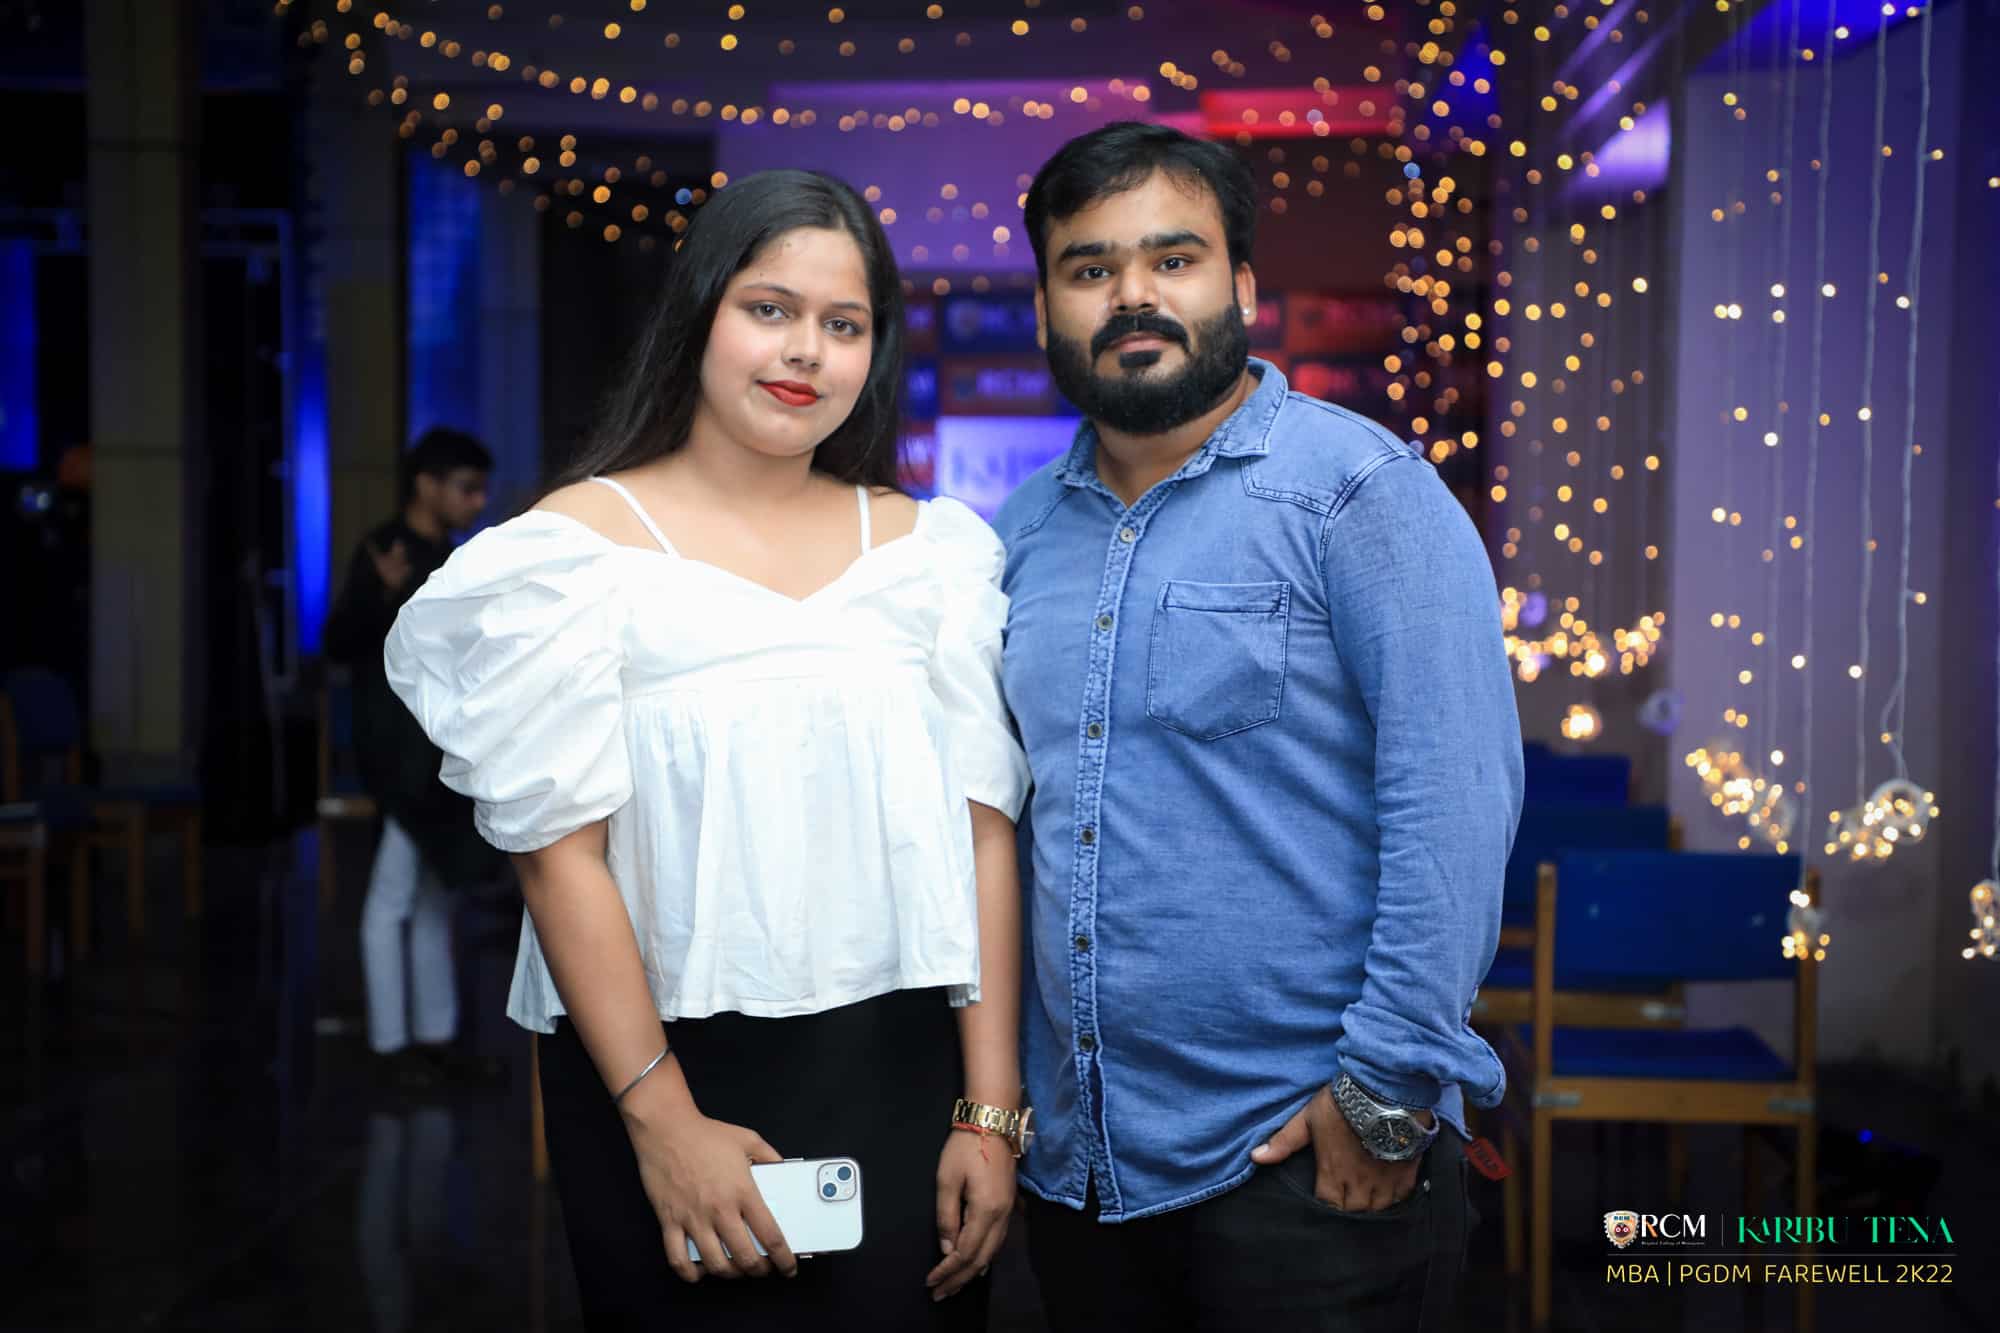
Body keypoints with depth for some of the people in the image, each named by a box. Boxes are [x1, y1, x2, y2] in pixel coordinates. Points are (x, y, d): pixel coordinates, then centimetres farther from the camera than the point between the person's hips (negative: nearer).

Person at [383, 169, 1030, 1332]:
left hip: (904, 1075, 3)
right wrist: (663, 1124, -13)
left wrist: (989, 1110, -5)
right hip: (676, 1074, -2)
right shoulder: (582, 544, -3)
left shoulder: (924, 548, 6)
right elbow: (559, 852, -8)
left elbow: (982, 833, 1)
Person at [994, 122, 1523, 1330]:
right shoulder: (1025, 533, 8)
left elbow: (1456, 799, -15)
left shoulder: (1357, 487, -9)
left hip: (1304, 1158, -5)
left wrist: (1391, 1094, -18)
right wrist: (994, 1085, 8)